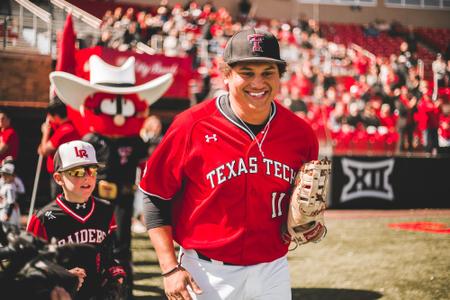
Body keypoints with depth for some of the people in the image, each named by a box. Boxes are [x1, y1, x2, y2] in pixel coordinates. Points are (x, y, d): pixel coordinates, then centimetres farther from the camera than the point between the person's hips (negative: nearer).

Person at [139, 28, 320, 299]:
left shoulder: (300, 132, -2)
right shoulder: (193, 126, -12)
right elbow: (155, 197, -5)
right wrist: (170, 267, -10)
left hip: (272, 273, 3)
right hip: (205, 274, -3)